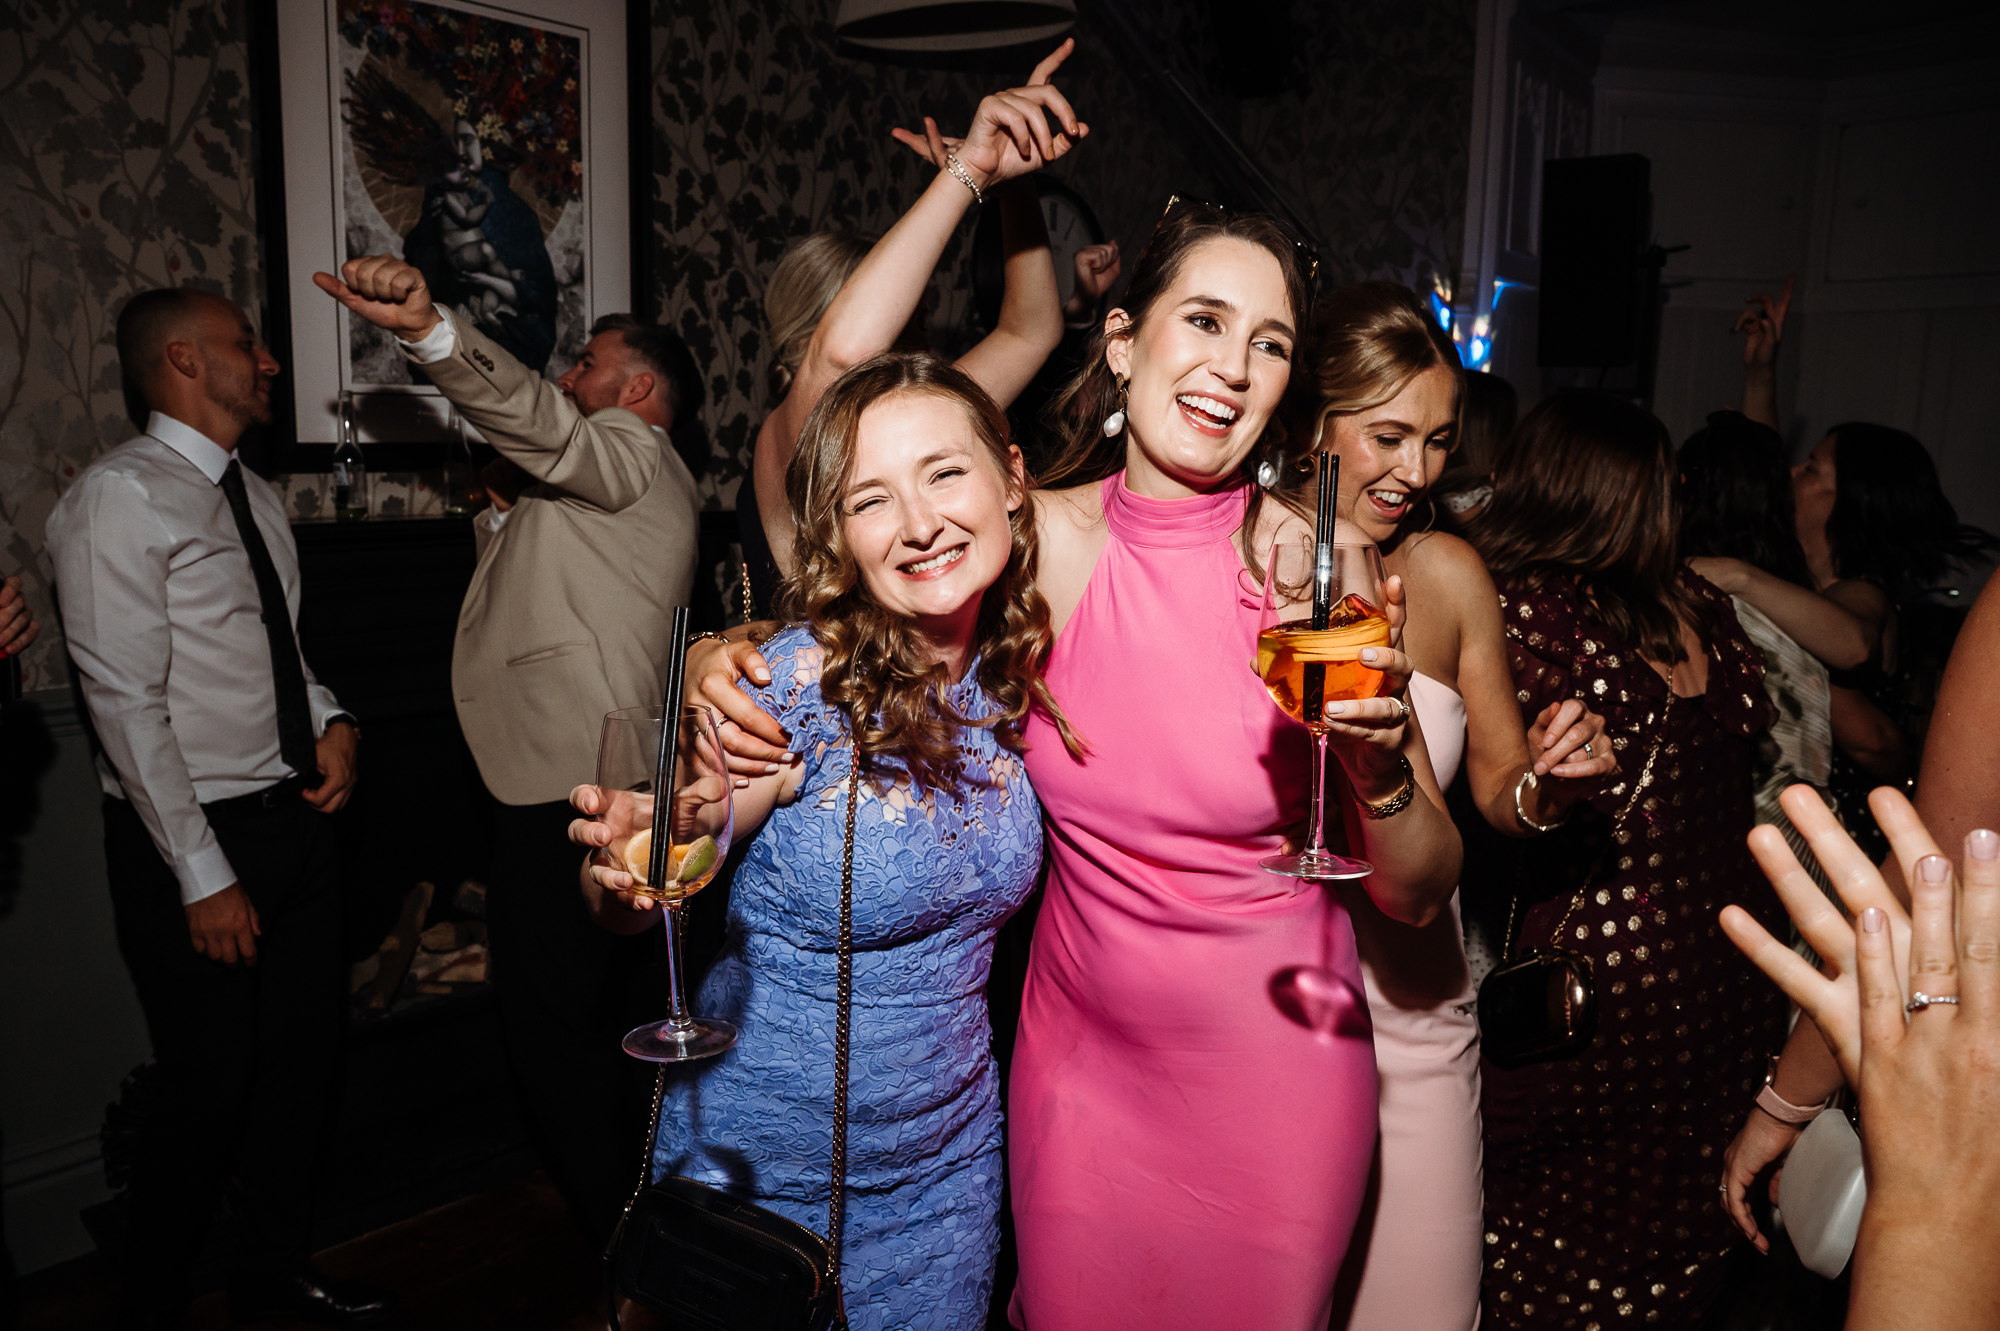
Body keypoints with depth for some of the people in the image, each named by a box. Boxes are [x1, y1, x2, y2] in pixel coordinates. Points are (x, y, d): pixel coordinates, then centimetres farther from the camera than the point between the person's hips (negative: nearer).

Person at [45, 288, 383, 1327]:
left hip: (294, 815, 8)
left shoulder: (254, 496, 12)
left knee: (306, 1059, 17)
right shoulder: (121, 495, -13)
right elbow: (128, 705, -18)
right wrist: (205, 878, -18)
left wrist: (329, 722, 0)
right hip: (192, 837, -8)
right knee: (209, 1094, 3)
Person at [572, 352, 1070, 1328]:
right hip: (763, 1165, -3)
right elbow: (622, 909, -16)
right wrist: (627, 873, -36)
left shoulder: (1018, 670, -10)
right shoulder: (796, 689, -24)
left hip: (949, 1154, 4)